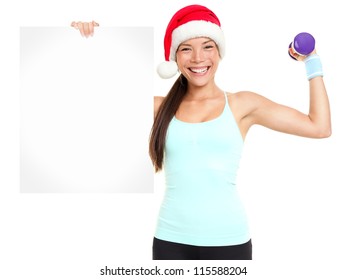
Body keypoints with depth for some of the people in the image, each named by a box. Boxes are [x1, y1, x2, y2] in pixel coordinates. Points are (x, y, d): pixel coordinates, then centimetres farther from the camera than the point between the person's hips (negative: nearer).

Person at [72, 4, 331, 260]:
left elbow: (319, 127, 0)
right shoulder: (161, 107, 5)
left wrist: (311, 61, 4)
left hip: (228, 239, -1)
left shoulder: (242, 104, 2)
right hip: (171, 239, 1)